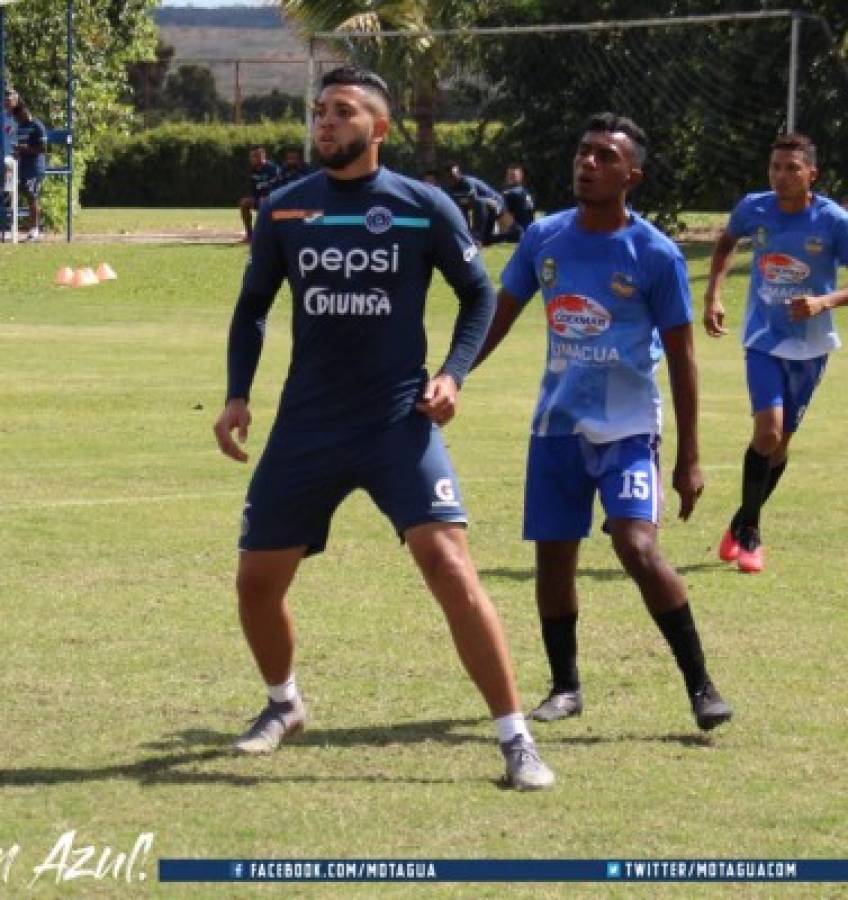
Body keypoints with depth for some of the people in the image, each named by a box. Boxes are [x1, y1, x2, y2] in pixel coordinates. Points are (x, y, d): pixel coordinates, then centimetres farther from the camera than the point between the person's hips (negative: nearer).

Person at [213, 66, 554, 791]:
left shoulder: (424, 207, -5)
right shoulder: (285, 209, 3)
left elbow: (479, 294, 6)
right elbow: (253, 307, 15)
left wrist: (453, 374, -8)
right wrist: (238, 394, 4)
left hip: (399, 419, -4)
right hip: (306, 424, 4)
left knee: (450, 567, -19)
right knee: (258, 579, 8)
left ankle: (517, 740, -13)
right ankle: (284, 705, 38)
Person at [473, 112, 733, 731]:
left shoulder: (656, 255, -9)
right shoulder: (544, 238, 2)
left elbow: (681, 357, -5)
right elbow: (498, 319, 13)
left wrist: (689, 459, -7)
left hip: (627, 428, -5)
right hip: (557, 424, 5)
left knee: (637, 547, -21)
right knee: (553, 558, 7)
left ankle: (701, 686, -11)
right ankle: (565, 686, 26)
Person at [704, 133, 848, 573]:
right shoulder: (754, 208, -8)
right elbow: (725, 242, 14)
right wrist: (712, 296, 4)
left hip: (810, 345, 0)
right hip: (764, 339, 0)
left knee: (782, 439, 10)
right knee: (768, 430, -18)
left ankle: (743, 523, 31)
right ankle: (748, 532, -3)